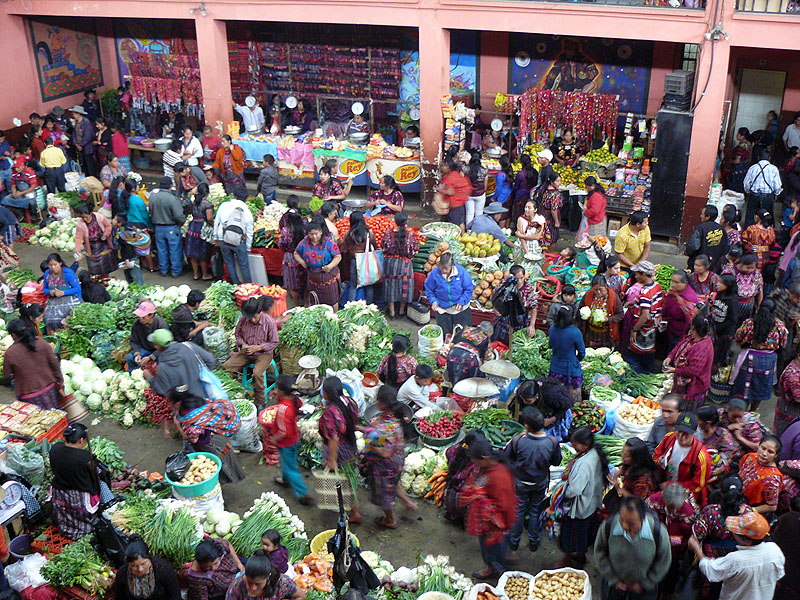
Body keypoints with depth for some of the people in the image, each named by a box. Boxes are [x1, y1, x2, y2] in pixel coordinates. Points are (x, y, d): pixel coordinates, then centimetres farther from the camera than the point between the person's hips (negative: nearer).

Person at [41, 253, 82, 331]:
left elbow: (77, 289, -9)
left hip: (69, 300, -4)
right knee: (50, 320, -19)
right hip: (53, 301, 4)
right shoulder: (47, 274, 5)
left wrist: (63, 292, -18)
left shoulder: (69, 273, -10)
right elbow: (44, 289, 17)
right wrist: (50, 292, -7)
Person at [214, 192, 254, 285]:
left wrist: (216, 237, 21)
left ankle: (237, 284, 24)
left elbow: (216, 222, 9)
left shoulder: (224, 205, 4)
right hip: (239, 242, -1)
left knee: (229, 263, 16)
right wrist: (248, 248, 17)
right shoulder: (247, 211, 3)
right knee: (244, 265, 9)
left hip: (223, 240, 1)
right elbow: (249, 233, 7)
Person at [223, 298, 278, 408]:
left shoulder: (270, 322, -17)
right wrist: (242, 343, -9)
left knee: (257, 373, -33)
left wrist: (257, 347, -20)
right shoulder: (243, 319, -7)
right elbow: (237, 333, 12)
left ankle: (260, 403, -16)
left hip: (263, 353, -5)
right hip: (246, 351, 5)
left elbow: (274, 342, -9)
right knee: (225, 366, -14)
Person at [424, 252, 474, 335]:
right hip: (442, 309, 0)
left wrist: (462, 302, -15)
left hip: (460, 308, 0)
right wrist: (433, 301, -13)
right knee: (445, 334, 9)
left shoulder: (461, 271, -16)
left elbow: (469, 288, -7)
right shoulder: (434, 273, -14)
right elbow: (429, 290, 1)